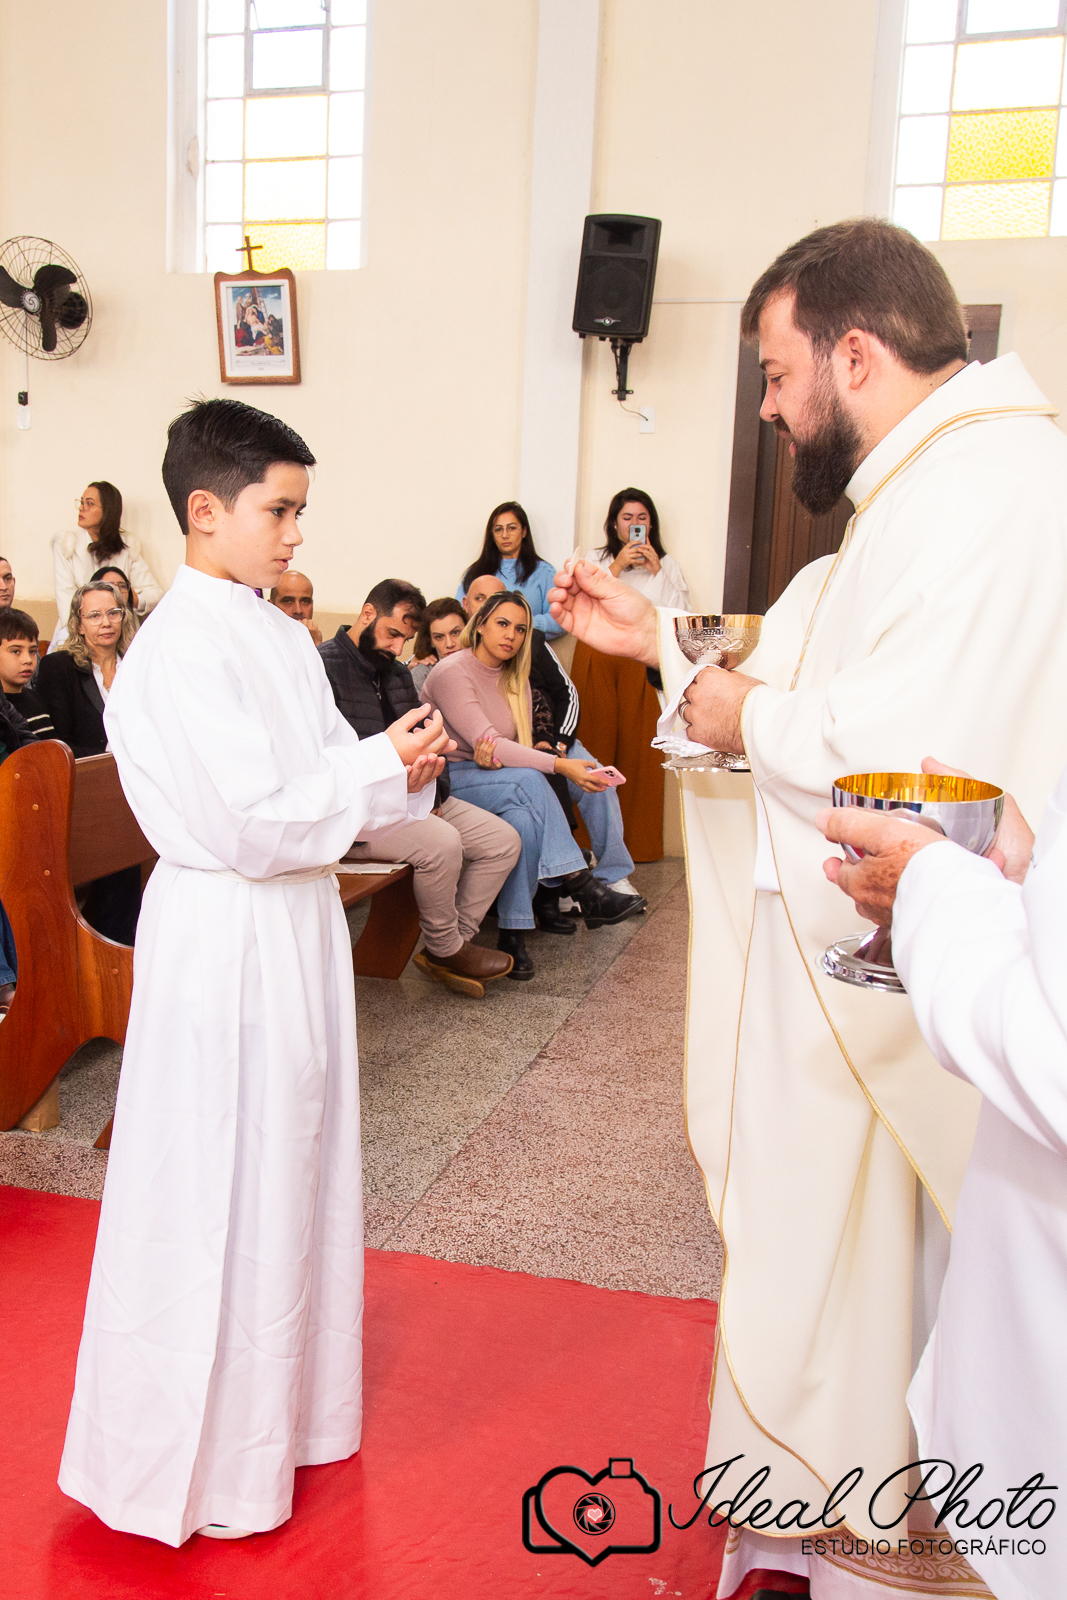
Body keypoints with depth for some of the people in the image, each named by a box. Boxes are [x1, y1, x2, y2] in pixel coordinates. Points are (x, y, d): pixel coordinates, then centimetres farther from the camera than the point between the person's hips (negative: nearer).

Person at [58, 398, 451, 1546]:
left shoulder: (279, 635, 9)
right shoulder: (181, 652, -18)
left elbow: (323, 779, 12)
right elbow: (250, 824, -24)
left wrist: (400, 769, -6)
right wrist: (382, 768, -17)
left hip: (299, 920, 9)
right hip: (226, 937, -9)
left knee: (292, 1165, 20)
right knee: (218, 1190, 5)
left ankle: (279, 1398, 41)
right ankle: (207, 1462, 25)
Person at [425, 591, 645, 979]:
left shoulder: (515, 679, 11)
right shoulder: (452, 672, -12)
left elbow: (519, 746, 6)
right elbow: (486, 743, -23)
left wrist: (497, 753, -22)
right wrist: (560, 765, -32)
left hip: (495, 777, 7)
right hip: (449, 780, -6)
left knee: (525, 814, -30)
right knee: (528, 781, -33)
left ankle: (514, 933, -30)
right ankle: (584, 889, -35)